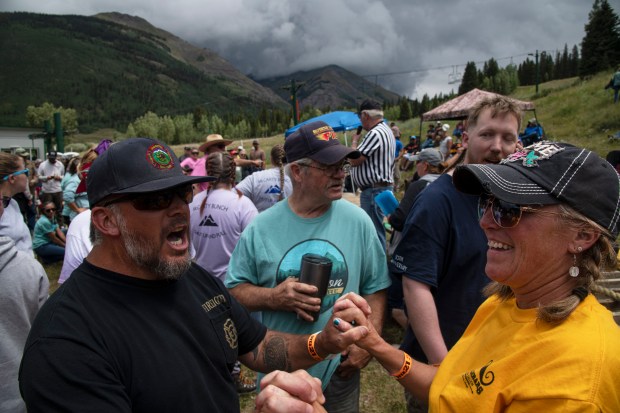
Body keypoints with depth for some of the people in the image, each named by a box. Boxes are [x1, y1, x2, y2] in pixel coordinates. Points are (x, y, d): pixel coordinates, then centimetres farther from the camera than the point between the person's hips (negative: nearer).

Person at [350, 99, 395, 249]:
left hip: (374, 190, -11)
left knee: (374, 231, -4)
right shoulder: (384, 129, 15)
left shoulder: (375, 133, -19)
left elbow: (354, 160, -20)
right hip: (379, 187, 11)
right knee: (376, 230, 20)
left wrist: (354, 141, -5)